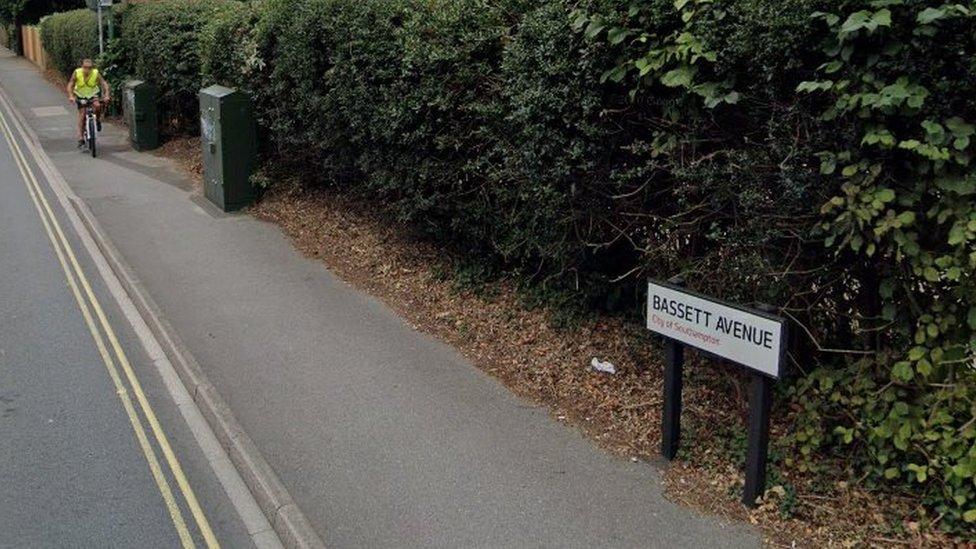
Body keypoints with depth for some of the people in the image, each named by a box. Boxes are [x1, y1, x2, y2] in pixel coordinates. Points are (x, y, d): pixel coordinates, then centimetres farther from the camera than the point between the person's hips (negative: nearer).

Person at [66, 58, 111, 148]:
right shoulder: (77, 73, -20)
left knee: (97, 105, -32)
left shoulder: (96, 73, -21)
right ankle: (81, 138, 1)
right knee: (82, 114, -7)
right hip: (81, 95, 0)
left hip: (92, 94, 0)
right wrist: (71, 96, -33)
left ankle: (98, 120, -1)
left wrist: (107, 95, -39)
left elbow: (104, 84, -24)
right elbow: (70, 85, -18)